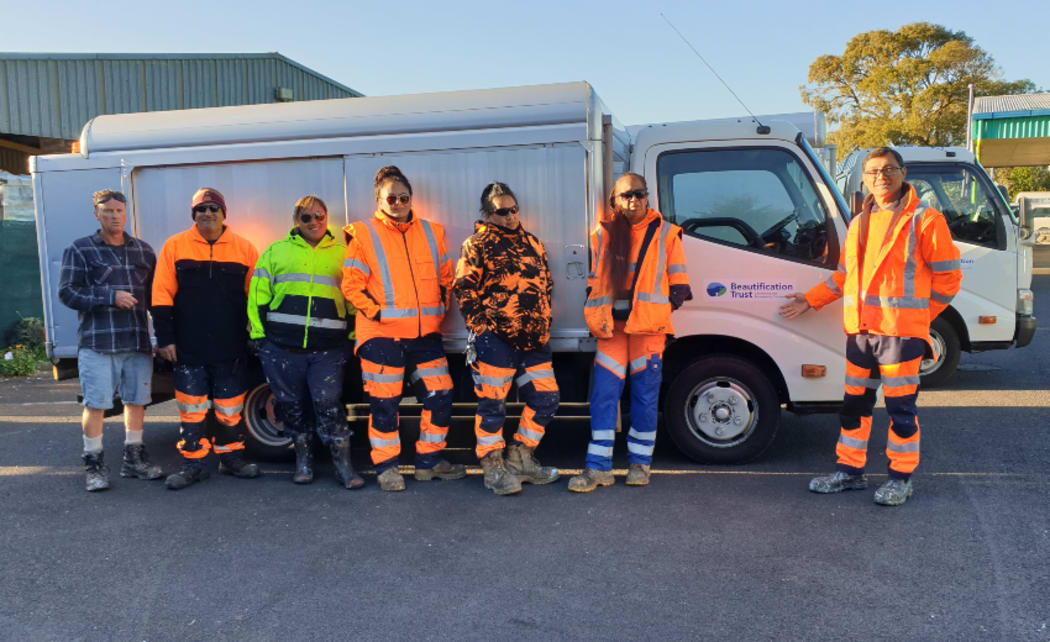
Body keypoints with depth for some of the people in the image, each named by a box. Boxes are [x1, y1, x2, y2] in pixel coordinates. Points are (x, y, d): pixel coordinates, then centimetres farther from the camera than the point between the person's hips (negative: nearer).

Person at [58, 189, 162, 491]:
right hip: (97, 342, -4)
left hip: (138, 342, 4)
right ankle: (94, 464, 10)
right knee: (96, 404, -2)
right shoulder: (80, 250, 4)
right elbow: (67, 292, -4)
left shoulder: (143, 250, 14)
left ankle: (134, 459, 23)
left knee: (136, 400, 10)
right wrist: (111, 297, -15)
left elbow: (154, 292, 19)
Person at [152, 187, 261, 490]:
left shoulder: (244, 248, 4)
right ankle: (193, 464, 15)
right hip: (188, 348, 0)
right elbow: (162, 295, 1)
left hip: (231, 349, 0)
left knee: (230, 408, 9)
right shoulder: (175, 246, 3)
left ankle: (231, 457, 23)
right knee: (191, 408, 4)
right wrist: (165, 337, -3)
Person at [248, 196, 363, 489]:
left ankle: (343, 466, 0)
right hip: (282, 348, 2)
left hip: (328, 349, -1)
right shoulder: (276, 251, 11)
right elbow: (257, 294, 10)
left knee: (329, 405, -9)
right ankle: (303, 461, 25)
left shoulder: (342, 253, 11)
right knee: (293, 406, 9)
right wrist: (259, 334, 2)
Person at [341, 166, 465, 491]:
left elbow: (445, 276, 19)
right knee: (384, 403, 1)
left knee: (440, 396, 6)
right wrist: (377, 312, -10)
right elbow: (351, 284, -3)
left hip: (426, 334, 5)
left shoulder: (432, 232, 12)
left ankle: (429, 461, 23)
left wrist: (440, 309, 8)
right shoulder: (363, 235, -1)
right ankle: (387, 467, 17)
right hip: (381, 335, -4)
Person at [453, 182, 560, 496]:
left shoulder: (533, 244, 18)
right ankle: (493, 469, 13)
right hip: (495, 340, -7)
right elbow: (465, 290, -5)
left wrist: (543, 326, 15)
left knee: (545, 398, 8)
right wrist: (481, 327, -10)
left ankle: (520, 460, 24)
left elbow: (547, 287, 23)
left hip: (534, 340, 7)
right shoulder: (478, 245, -1)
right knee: (493, 404, -1)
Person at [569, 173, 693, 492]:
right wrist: (596, 316, 8)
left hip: (648, 325, -1)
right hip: (611, 326, 1)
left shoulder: (665, 234, 7)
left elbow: (678, 284, 9)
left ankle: (639, 462, 18)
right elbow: (592, 280, 16)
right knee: (603, 396, -2)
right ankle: (598, 467, 4)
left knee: (645, 396, 4)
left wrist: (663, 310, 1)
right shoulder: (602, 235, 11)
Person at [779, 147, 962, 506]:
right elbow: (843, 276, 21)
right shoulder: (859, 223, 15)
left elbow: (948, 276, -2)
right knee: (855, 402, 12)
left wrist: (916, 315, -1)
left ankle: (901, 478, 16)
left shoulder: (924, 219, -4)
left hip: (901, 332, -6)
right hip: (860, 330, 6)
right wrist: (810, 301, 15)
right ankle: (850, 471, 25)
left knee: (900, 407, 1)